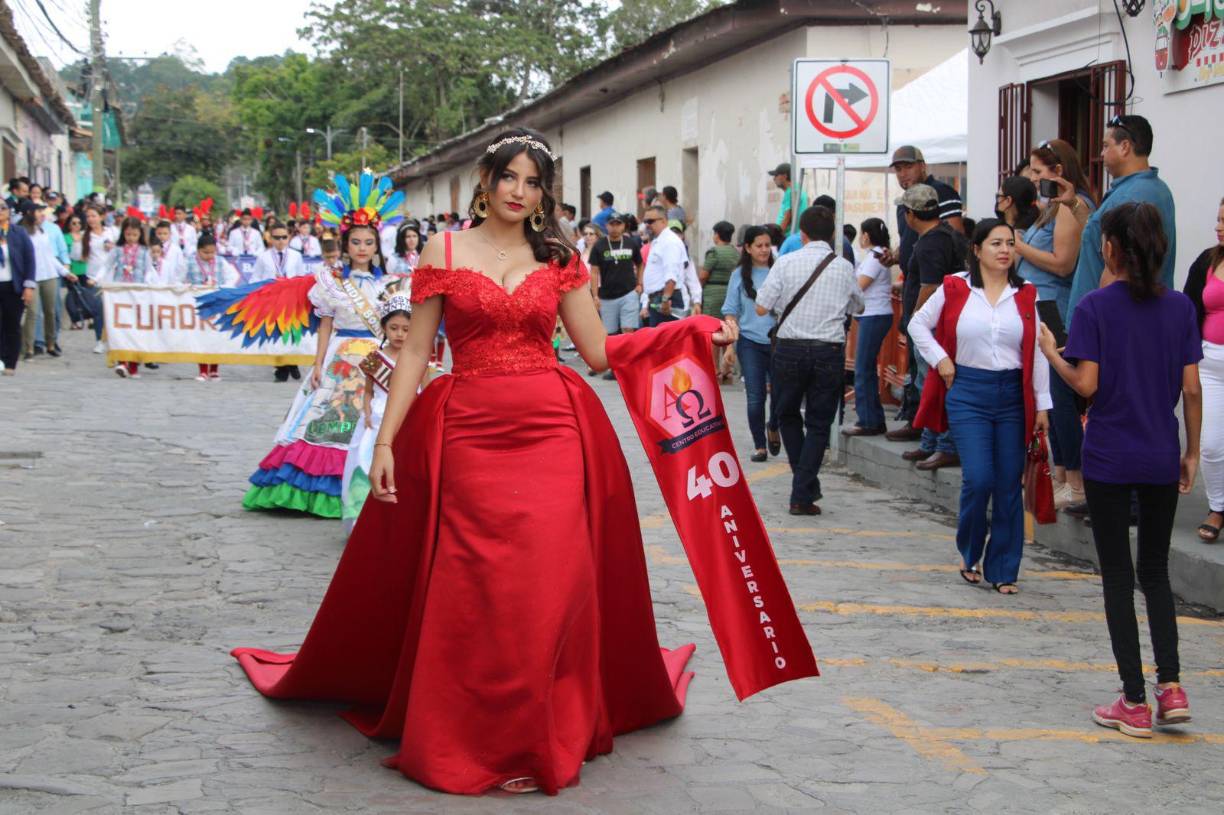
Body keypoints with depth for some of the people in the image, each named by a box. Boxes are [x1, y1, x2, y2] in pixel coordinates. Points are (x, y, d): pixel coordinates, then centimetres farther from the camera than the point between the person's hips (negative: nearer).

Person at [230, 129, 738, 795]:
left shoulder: (559, 260, 10)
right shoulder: (444, 253, 5)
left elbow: (599, 351, 9)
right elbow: (414, 352, 4)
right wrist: (384, 441, -2)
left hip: (552, 432, 1)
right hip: (469, 433, -1)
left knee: (547, 586, -4)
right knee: (477, 590, -1)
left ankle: (541, 737, 10)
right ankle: (480, 739, 13)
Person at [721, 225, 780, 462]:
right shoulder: (740, 275, 3)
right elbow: (731, 312, 6)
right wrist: (730, 346, 0)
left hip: (778, 341, 0)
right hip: (750, 342, 0)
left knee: (780, 393, -4)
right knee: (755, 398, 1)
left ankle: (773, 428, 27)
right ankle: (759, 446, 15)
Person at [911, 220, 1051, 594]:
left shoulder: (1025, 295, 6)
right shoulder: (955, 289, -1)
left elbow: (1037, 353, 6)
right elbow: (918, 324, 10)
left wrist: (1042, 405, 4)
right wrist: (940, 360, -1)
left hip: (1012, 394, 2)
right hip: (968, 393, -2)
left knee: (1009, 485, 3)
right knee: (978, 478, -12)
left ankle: (1003, 570, 13)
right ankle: (969, 554, 14)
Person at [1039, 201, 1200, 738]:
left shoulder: (1095, 307, -10)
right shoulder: (1180, 307, 1)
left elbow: (1087, 385, -14)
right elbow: (1191, 388, 1)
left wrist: (1050, 351, 3)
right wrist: (1192, 452, 11)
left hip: (1109, 457, -3)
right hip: (1162, 458, 3)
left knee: (1118, 577, 5)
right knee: (1155, 572, 17)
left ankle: (1135, 703, 5)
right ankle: (1170, 686, 5)